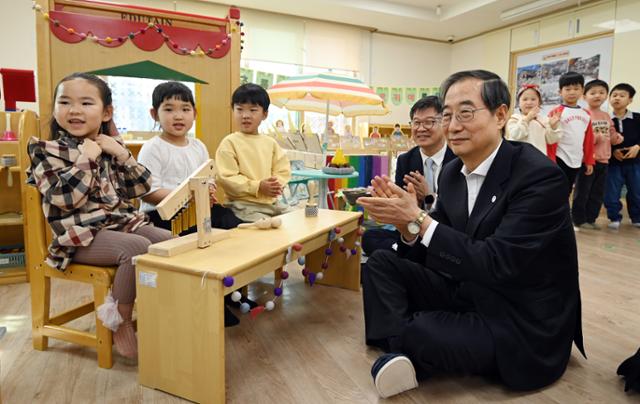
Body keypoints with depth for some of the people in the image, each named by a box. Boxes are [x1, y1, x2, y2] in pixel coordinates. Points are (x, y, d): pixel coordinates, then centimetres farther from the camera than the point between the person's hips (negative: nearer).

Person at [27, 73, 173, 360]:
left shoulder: (112, 146, 13)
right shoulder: (46, 150, -2)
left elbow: (140, 188, 8)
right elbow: (65, 198, -17)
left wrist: (122, 154, -3)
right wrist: (86, 159, -16)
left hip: (123, 223, 6)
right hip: (82, 235, -6)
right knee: (137, 248, -30)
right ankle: (121, 320, -11)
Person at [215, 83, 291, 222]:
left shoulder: (271, 142, 10)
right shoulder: (229, 143, -5)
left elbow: (283, 171, 10)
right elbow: (227, 178, -12)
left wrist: (276, 185, -13)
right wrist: (258, 187, -20)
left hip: (272, 202, 6)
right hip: (244, 205, -6)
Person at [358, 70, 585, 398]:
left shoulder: (540, 177, -21)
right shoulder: (453, 172, 1)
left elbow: (496, 264, -28)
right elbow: (434, 254, 5)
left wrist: (418, 218, -29)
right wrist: (406, 220, -17)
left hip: (522, 325, -7)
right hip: (467, 293, 7)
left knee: (416, 333, -29)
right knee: (381, 263, -2)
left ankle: (407, 350, 4)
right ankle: (402, 355, -13)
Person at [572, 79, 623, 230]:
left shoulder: (606, 116, 13)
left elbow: (612, 134, 19)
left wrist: (617, 137, -2)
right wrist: (597, 137, -23)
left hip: (603, 160, 7)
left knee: (597, 193, 12)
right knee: (582, 191, 0)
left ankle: (591, 219, 22)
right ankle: (579, 219, 10)